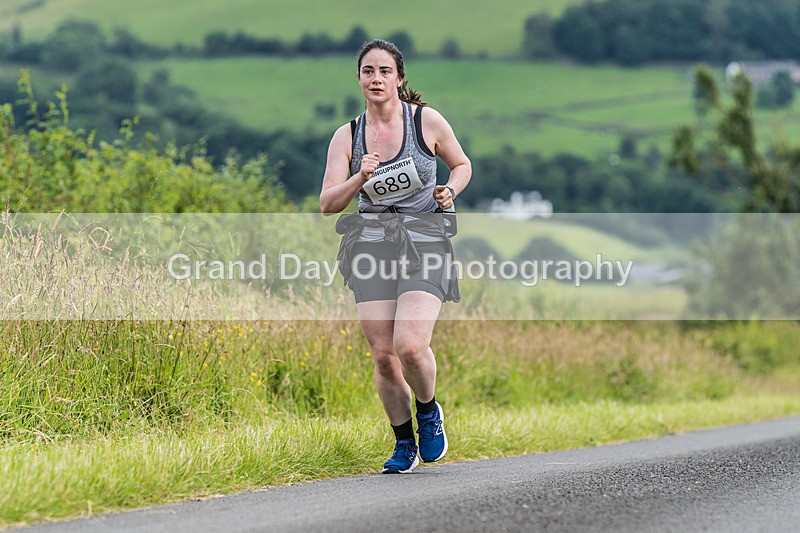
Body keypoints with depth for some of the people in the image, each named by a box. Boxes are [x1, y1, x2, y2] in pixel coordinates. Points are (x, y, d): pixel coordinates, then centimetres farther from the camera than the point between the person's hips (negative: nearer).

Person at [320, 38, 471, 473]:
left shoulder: (427, 122, 1)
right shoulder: (346, 136, 6)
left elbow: (462, 165, 17)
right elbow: (327, 204, 2)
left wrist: (450, 190, -4)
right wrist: (359, 178, -16)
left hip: (424, 241, -2)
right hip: (370, 242, 3)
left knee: (410, 345, -20)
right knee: (383, 355, -3)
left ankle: (429, 412, 11)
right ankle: (404, 442, 17)